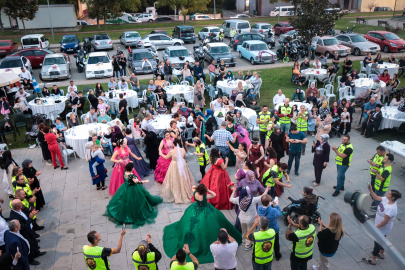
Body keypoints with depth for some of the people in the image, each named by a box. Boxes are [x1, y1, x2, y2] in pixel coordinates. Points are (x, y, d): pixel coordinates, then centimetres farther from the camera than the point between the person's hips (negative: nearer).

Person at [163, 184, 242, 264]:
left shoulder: (195, 193, -19)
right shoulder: (205, 196, -33)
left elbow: (193, 187, 4)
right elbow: (214, 194, -21)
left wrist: (198, 187, -9)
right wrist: (208, 190, -25)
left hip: (195, 210, 5)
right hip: (205, 213, -5)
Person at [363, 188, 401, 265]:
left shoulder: (391, 209, -37)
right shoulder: (387, 199, -14)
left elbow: (385, 221, -30)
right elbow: (376, 197, -1)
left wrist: (376, 227, -20)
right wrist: (370, 190, -16)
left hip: (383, 228, -8)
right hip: (379, 225, 8)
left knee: (377, 242, 7)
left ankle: (373, 260, 23)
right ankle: (381, 253, 51)